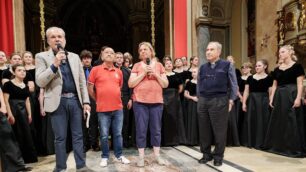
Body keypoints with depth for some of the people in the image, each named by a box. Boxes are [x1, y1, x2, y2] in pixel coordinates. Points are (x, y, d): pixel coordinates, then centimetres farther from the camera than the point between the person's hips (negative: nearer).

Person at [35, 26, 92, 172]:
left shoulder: (75, 57, 11)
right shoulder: (42, 57, 2)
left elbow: (82, 81, 10)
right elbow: (40, 82, -9)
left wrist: (86, 101, 4)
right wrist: (54, 65, -19)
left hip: (75, 100, 3)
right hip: (58, 102, -3)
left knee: (78, 136, 9)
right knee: (60, 138, 6)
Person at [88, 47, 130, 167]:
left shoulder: (119, 72, 8)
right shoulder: (95, 70, -1)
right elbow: (90, 88, 3)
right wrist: (98, 100, 8)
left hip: (118, 108, 3)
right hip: (103, 109, -3)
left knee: (118, 134, 11)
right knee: (104, 135, 7)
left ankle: (119, 155, 26)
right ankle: (105, 157, 24)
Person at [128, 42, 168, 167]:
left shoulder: (159, 65, 9)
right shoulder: (137, 66, 5)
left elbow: (165, 84, 6)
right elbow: (130, 84, -3)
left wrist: (155, 74, -8)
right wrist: (143, 73, -10)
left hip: (156, 101, 1)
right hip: (140, 101, -1)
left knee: (156, 129, 9)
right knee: (141, 130, 3)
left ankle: (157, 155, 23)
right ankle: (141, 156, 16)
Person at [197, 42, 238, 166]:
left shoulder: (227, 65, 1)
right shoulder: (202, 67, 13)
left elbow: (233, 85, 2)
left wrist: (231, 100, -3)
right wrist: (199, 98, 12)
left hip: (219, 101, -4)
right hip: (203, 101, 4)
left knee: (219, 130, 3)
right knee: (204, 130, 9)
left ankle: (218, 156, 18)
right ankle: (206, 154, 24)